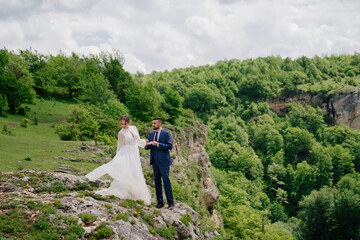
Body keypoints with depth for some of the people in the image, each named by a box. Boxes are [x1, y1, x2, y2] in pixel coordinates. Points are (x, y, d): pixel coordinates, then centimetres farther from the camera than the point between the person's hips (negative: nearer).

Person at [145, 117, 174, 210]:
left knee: (166, 181, -7)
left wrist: (157, 144, -20)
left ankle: (171, 202, -1)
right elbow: (148, 148, 13)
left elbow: (170, 146, -13)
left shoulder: (166, 133, -4)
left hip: (163, 161, -5)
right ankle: (160, 201, 13)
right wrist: (147, 145, -11)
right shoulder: (151, 134, 13)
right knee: (157, 181, 6)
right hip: (155, 160, 6)